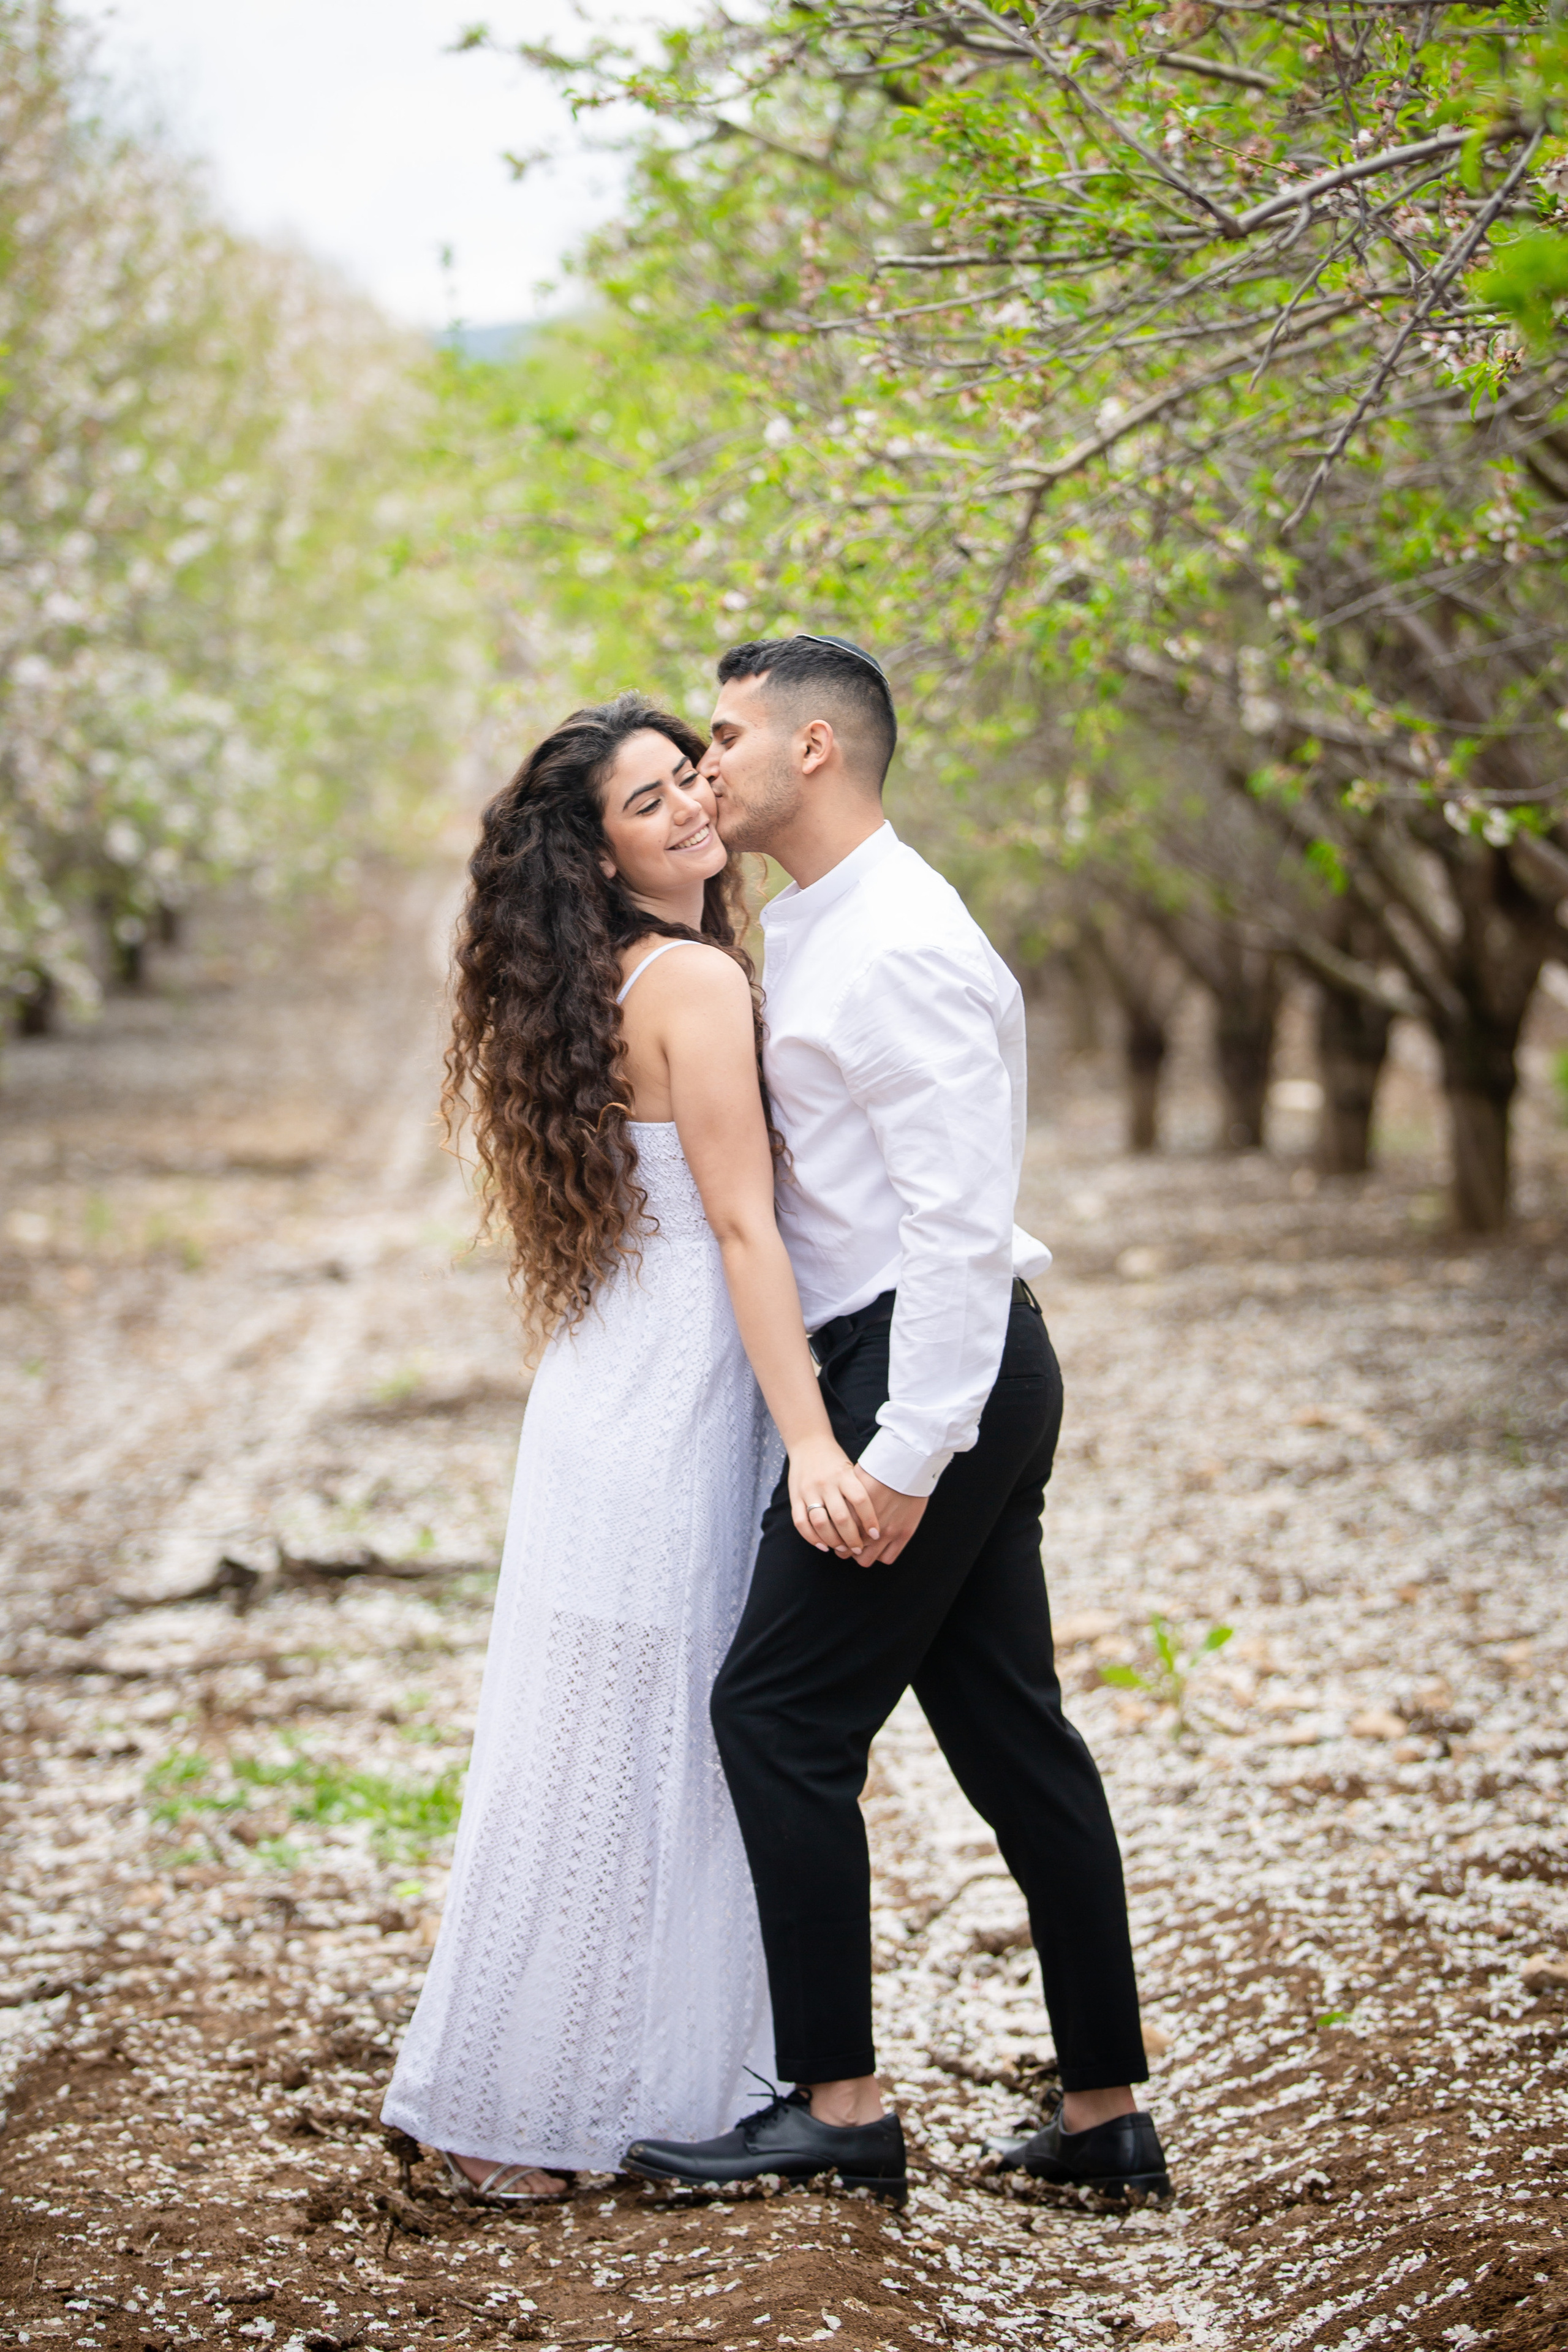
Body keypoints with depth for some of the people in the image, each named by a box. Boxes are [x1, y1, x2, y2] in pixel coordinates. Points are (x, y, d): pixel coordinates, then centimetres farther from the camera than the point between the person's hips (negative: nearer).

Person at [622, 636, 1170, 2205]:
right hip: (959, 1375, 10)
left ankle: (837, 2103, 1)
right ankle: (1105, 2115, 15)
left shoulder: (901, 951, -16)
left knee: (780, 1713, -5)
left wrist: (904, 1450, -24)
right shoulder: (810, 931, 16)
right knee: (1007, 1731, 10)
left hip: (930, 1369, -10)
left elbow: (960, 1216, -22)